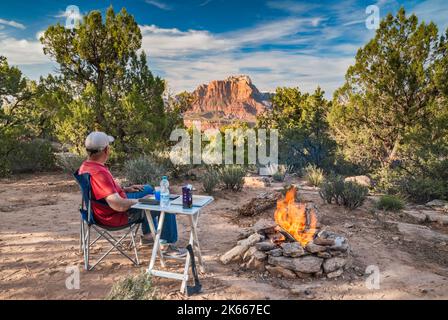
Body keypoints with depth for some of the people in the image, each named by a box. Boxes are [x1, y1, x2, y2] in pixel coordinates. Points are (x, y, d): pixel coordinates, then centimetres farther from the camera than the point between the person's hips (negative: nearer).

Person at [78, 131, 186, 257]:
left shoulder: (86, 166, -2)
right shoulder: (99, 173, -33)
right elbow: (119, 206, -37)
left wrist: (125, 189, 10)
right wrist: (141, 201, -20)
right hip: (117, 216, -10)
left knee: (148, 189, 27)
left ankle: (148, 234, 34)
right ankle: (167, 245, 9)